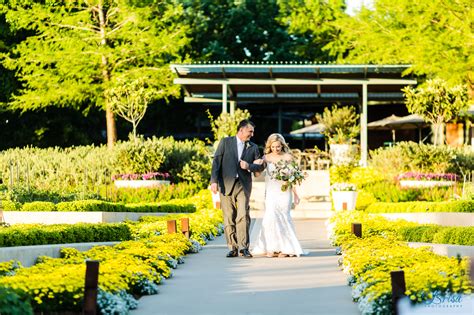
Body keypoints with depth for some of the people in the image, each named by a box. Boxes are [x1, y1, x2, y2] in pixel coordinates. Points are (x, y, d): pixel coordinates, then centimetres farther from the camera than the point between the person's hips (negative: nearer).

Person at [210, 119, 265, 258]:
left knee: (243, 215, -12)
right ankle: (233, 248, 7)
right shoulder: (225, 142, 5)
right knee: (229, 218, 1)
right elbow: (216, 162, 0)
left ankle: (243, 247, -11)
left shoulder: (253, 147, 12)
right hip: (226, 184, -1)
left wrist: (249, 166, -8)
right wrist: (214, 181, -9)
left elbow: (260, 166, 13)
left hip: (243, 185, 1)